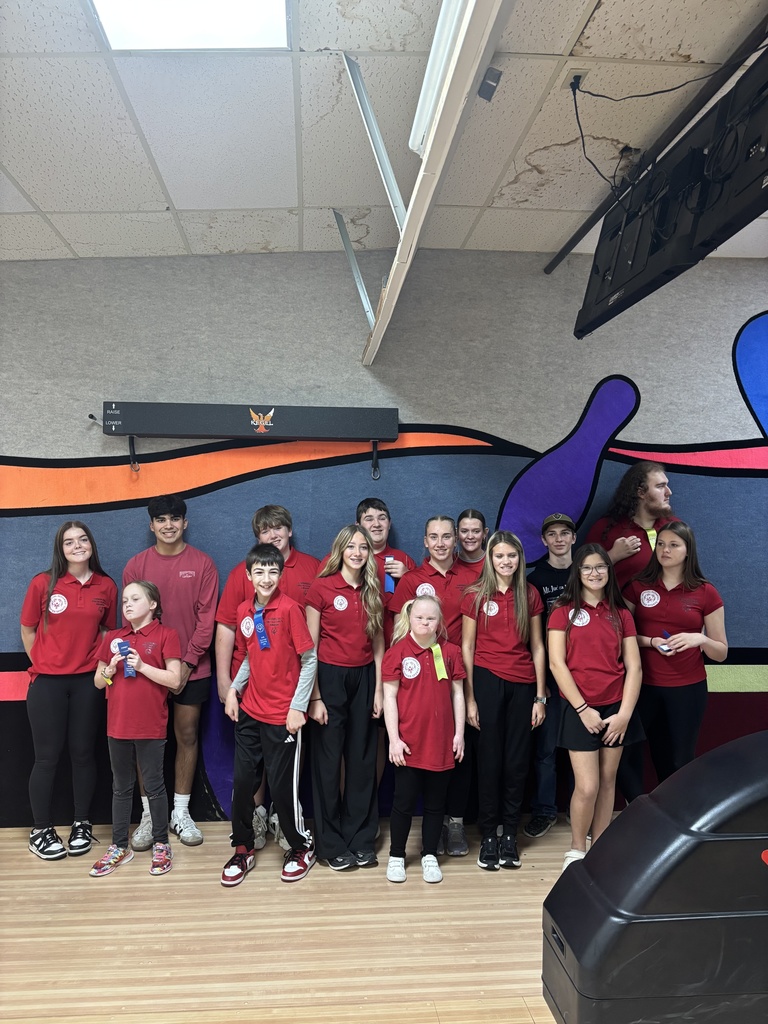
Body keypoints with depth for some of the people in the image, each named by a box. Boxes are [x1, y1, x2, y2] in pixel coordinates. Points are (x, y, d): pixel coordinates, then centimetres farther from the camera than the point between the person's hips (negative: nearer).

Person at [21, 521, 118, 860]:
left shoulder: (106, 587, 0)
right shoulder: (43, 583, -6)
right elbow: (27, 631, 3)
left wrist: (100, 662, 3)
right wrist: (43, 665, 4)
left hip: (88, 682, 2)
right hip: (47, 682, -2)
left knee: (83, 753, 10)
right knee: (47, 756, 5)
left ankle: (81, 825, 25)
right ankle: (40, 831, 20)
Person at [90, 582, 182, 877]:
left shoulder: (166, 635, -6)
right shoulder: (113, 638, 8)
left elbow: (174, 680, -12)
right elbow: (98, 682, 12)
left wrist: (142, 665, -19)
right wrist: (110, 670, -9)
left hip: (151, 727, -4)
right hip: (117, 725, 5)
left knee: (154, 786, 6)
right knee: (121, 787, 15)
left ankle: (161, 845, 20)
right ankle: (119, 847, 26)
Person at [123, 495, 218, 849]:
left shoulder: (202, 564, -2)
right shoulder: (136, 565, 1)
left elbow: (207, 618, -4)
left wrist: (188, 662, -10)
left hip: (192, 669, 0)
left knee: (187, 736, 7)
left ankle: (181, 813, 19)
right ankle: (149, 814, 18)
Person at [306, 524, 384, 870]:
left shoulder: (373, 591, 6)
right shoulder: (321, 588, -7)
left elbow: (378, 643, 9)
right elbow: (310, 647, -7)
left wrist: (379, 689, 3)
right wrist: (314, 697, -10)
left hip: (364, 677, 4)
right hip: (329, 676, -4)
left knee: (363, 760, 10)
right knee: (328, 761, 5)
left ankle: (361, 839, 23)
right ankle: (331, 843, 19)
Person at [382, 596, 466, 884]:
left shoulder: (450, 652, 2)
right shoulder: (398, 652, -6)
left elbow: (457, 694, 7)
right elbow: (389, 696, -6)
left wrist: (459, 733, 3)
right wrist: (394, 738, -9)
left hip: (441, 742, 2)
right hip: (408, 743, -2)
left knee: (435, 803, 13)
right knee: (404, 801, 8)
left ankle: (429, 856, 28)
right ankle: (396, 856, 25)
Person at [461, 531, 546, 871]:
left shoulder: (530, 595, 5)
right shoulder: (476, 595, -1)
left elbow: (537, 647, 8)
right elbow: (467, 648, 0)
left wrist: (540, 696, 4)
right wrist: (469, 698, -4)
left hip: (523, 685, 2)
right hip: (487, 680, -2)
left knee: (517, 762, 7)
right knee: (489, 760, 4)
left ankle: (509, 835, 21)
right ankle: (488, 837, 17)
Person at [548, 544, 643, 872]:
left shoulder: (620, 614, 7)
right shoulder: (564, 611, -2)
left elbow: (633, 667, 3)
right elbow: (557, 663, -8)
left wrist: (624, 714, -7)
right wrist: (583, 709, -12)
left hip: (616, 708, 3)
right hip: (580, 710, -3)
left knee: (608, 781, 8)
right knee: (587, 786, -6)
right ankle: (575, 850, 15)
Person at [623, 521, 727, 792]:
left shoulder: (706, 593, -2)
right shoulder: (638, 587, 1)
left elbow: (721, 653, 1)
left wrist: (699, 639, -19)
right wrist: (650, 642, -13)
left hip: (688, 688, -1)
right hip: (644, 685, 1)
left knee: (681, 759, 5)